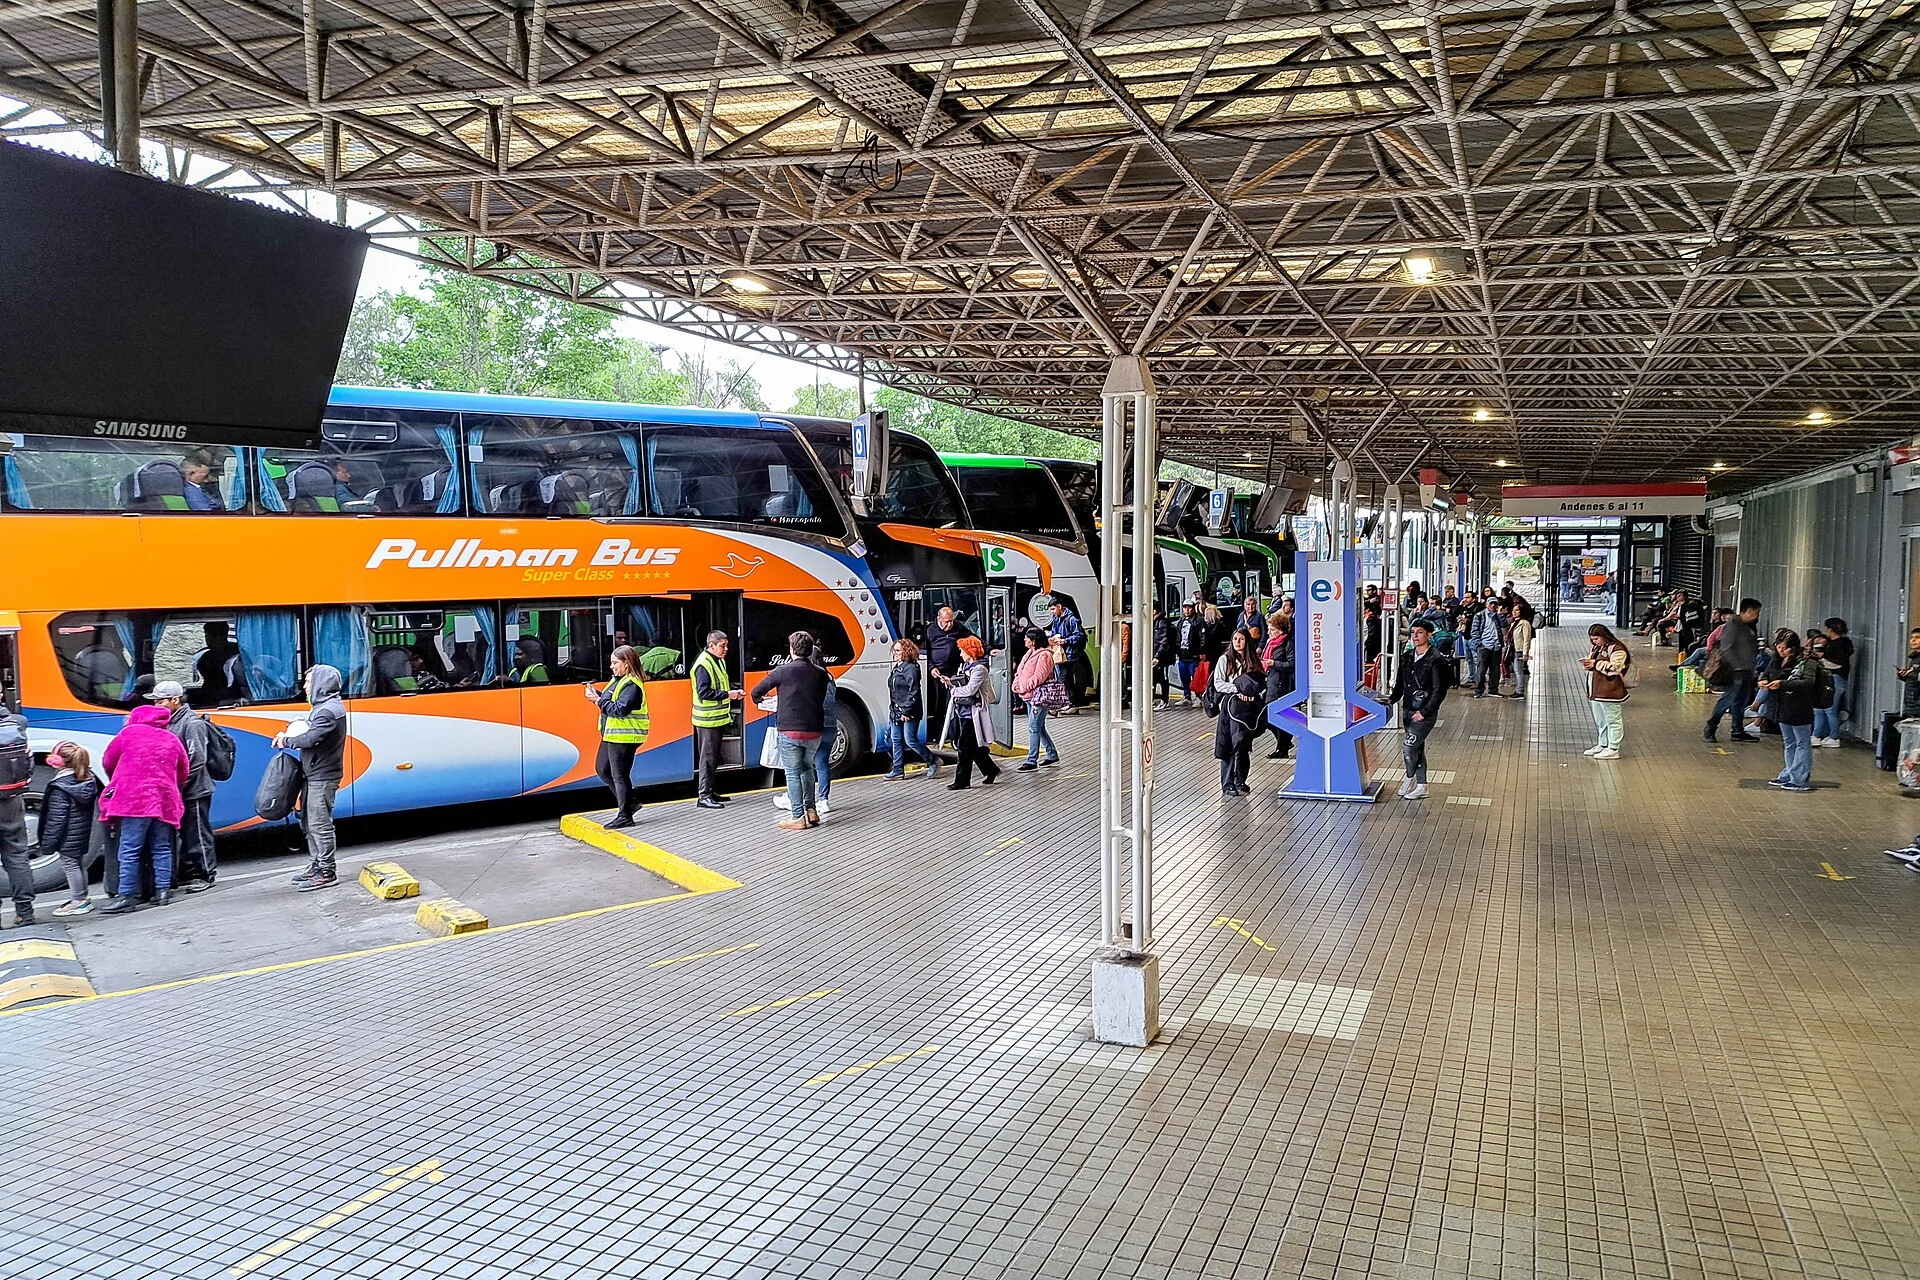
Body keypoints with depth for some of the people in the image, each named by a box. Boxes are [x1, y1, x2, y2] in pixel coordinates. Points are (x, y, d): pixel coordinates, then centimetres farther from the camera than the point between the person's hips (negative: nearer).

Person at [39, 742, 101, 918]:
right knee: (79, 864, 18)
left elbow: (56, 819, -20)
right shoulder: (89, 781, 3)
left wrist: (47, 844, -14)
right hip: (83, 836, 8)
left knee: (70, 865, 2)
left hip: (68, 839, -8)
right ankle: (82, 898, 27)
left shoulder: (59, 787, -20)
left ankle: (78, 901, 7)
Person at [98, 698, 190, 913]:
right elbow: (183, 771, 18)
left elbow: (108, 761, 12)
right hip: (164, 800, 4)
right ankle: (163, 890, 8)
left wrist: (117, 783, 30)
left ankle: (126, 896, -5)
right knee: (162, 848, 10)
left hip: (135, 799, -4)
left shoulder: (129, 732, 3)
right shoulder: (172, 740, 15)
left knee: (130, 850, -3)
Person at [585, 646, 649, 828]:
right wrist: (597, 694, 1)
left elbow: (620, 709, -25)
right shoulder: (618, 680, 14)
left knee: (619, 775, -5)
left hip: (624, 737, -11)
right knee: (602, 769, 17)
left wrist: (599, 700, -20)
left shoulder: (631, 685, -18)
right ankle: (628, 803, 25)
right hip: (611, 735, 11)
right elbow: (611, 701, 16)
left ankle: (625, 816, 4)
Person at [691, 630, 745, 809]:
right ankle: (705, 796, 0)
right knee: (708, 757, -5)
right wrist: (727, 694, -22)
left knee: (715, 756, 16)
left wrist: (735, 690, 6)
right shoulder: (703, 665, -18)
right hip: (708, 720, -9)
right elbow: (703, 693, -23)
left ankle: (712, 791, 25)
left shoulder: (720, 660, 12)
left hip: (719, 718, 9)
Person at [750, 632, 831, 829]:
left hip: (790, 730, -4)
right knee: (807, 768, 23)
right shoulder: (820, 673, 3)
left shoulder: (782, 671, -6)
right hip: (814, 731, 4)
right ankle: (811, 811, 21)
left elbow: (756, 693, 2)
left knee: (793, 773, 4)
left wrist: (759, 700, 25)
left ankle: (797, 817, 3)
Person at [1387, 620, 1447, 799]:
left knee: (1408, 746, -12)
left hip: (1425, 714, -7)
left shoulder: (1434, 660, -12)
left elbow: (1439, 691, -14)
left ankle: (1410, 778, 11)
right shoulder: (1407, 658, 9)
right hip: (1408, 712, 7)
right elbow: (1400, 684, 16)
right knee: (1417, 749, 14)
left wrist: (1424, 712, -17)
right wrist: (1392, 698, -2)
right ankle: (1421, 787, 22)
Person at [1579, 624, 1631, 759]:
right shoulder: (1597, 648, 16)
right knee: (1601, 721, 18)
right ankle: (1602, 745, 29)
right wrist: (1588, 663, 3)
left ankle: (1613, 749, 2)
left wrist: (1596, 664, -19)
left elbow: (1614, 668, -21)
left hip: (1610, 692, -9)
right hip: (1596, 692, 9)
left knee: (1613, 721, -1)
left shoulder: (1616, 649, -12)